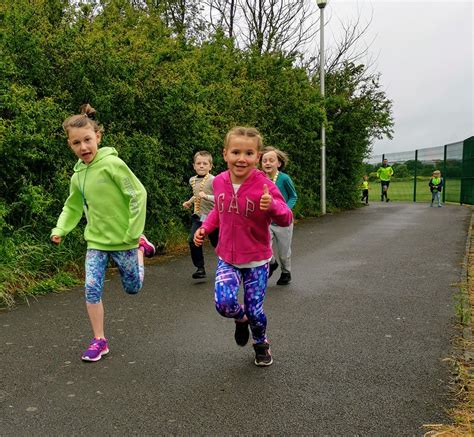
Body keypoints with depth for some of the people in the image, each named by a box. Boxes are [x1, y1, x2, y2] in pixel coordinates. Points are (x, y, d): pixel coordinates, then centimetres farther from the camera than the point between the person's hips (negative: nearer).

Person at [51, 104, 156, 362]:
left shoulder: (112, 163, -18)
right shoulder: (77, 175, 2)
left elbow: (138, 195, -17)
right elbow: (73, 207, 15)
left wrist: (134, 234, -16)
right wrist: (60, 230, 0)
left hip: (122, 240, -4)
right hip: (95, 241, 5)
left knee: (133, 288, 13)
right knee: (92, 289, -4)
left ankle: (140, 247, 38)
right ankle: (100, 340, 12)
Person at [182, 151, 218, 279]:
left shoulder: (213, 180, -15)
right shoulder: (192, 180, 7)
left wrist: (206, 196, -31)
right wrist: (189, 202, 14)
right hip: (198, 216, 5)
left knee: (217, 242, 10)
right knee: (193, 240, -13)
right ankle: (200, 268, 1)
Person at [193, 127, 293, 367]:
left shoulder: (264, 185, -18)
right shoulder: (220, 182, -5)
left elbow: (286, 219, -15)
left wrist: (272, 205, -36)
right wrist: (205, 227, 0)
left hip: (256, 260, -2)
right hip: (227, 258, 3)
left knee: (255, 310, 5)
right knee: (224, 303, -16)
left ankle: (261, 344, 39)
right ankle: (241, 319, 22)